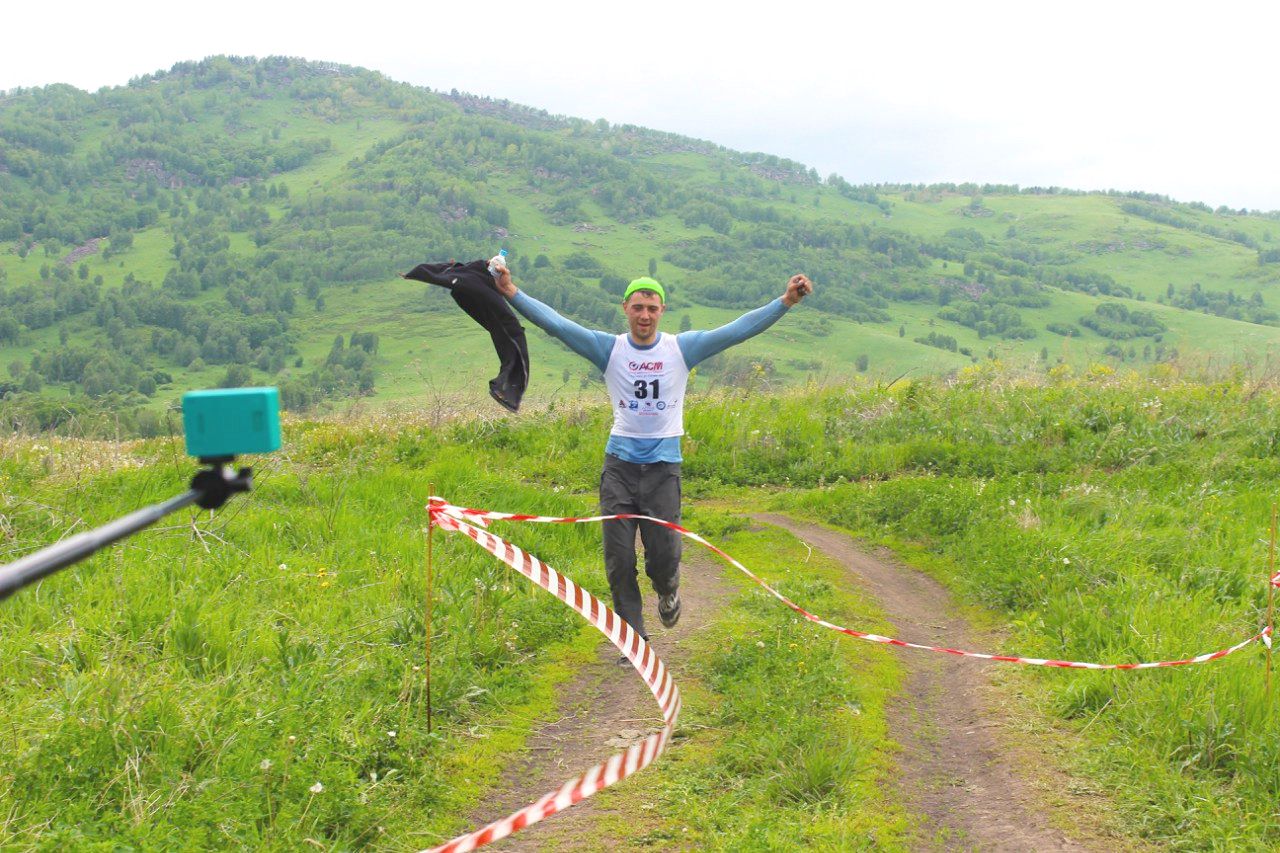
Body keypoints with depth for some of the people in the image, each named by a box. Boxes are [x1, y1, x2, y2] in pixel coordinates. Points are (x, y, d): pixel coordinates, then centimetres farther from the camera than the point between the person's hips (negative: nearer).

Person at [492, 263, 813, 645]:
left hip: (663, 466, -1)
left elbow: (738, 330, -7)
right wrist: (512, 293, -19)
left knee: (664, 555, -1)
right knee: (619, 560, 0)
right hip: (619, 464, 1)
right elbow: (555, 323, -8)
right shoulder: (609, 348, 0)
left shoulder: (682, 348, 0)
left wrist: (786, 300, -16)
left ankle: (668, 592, 36)